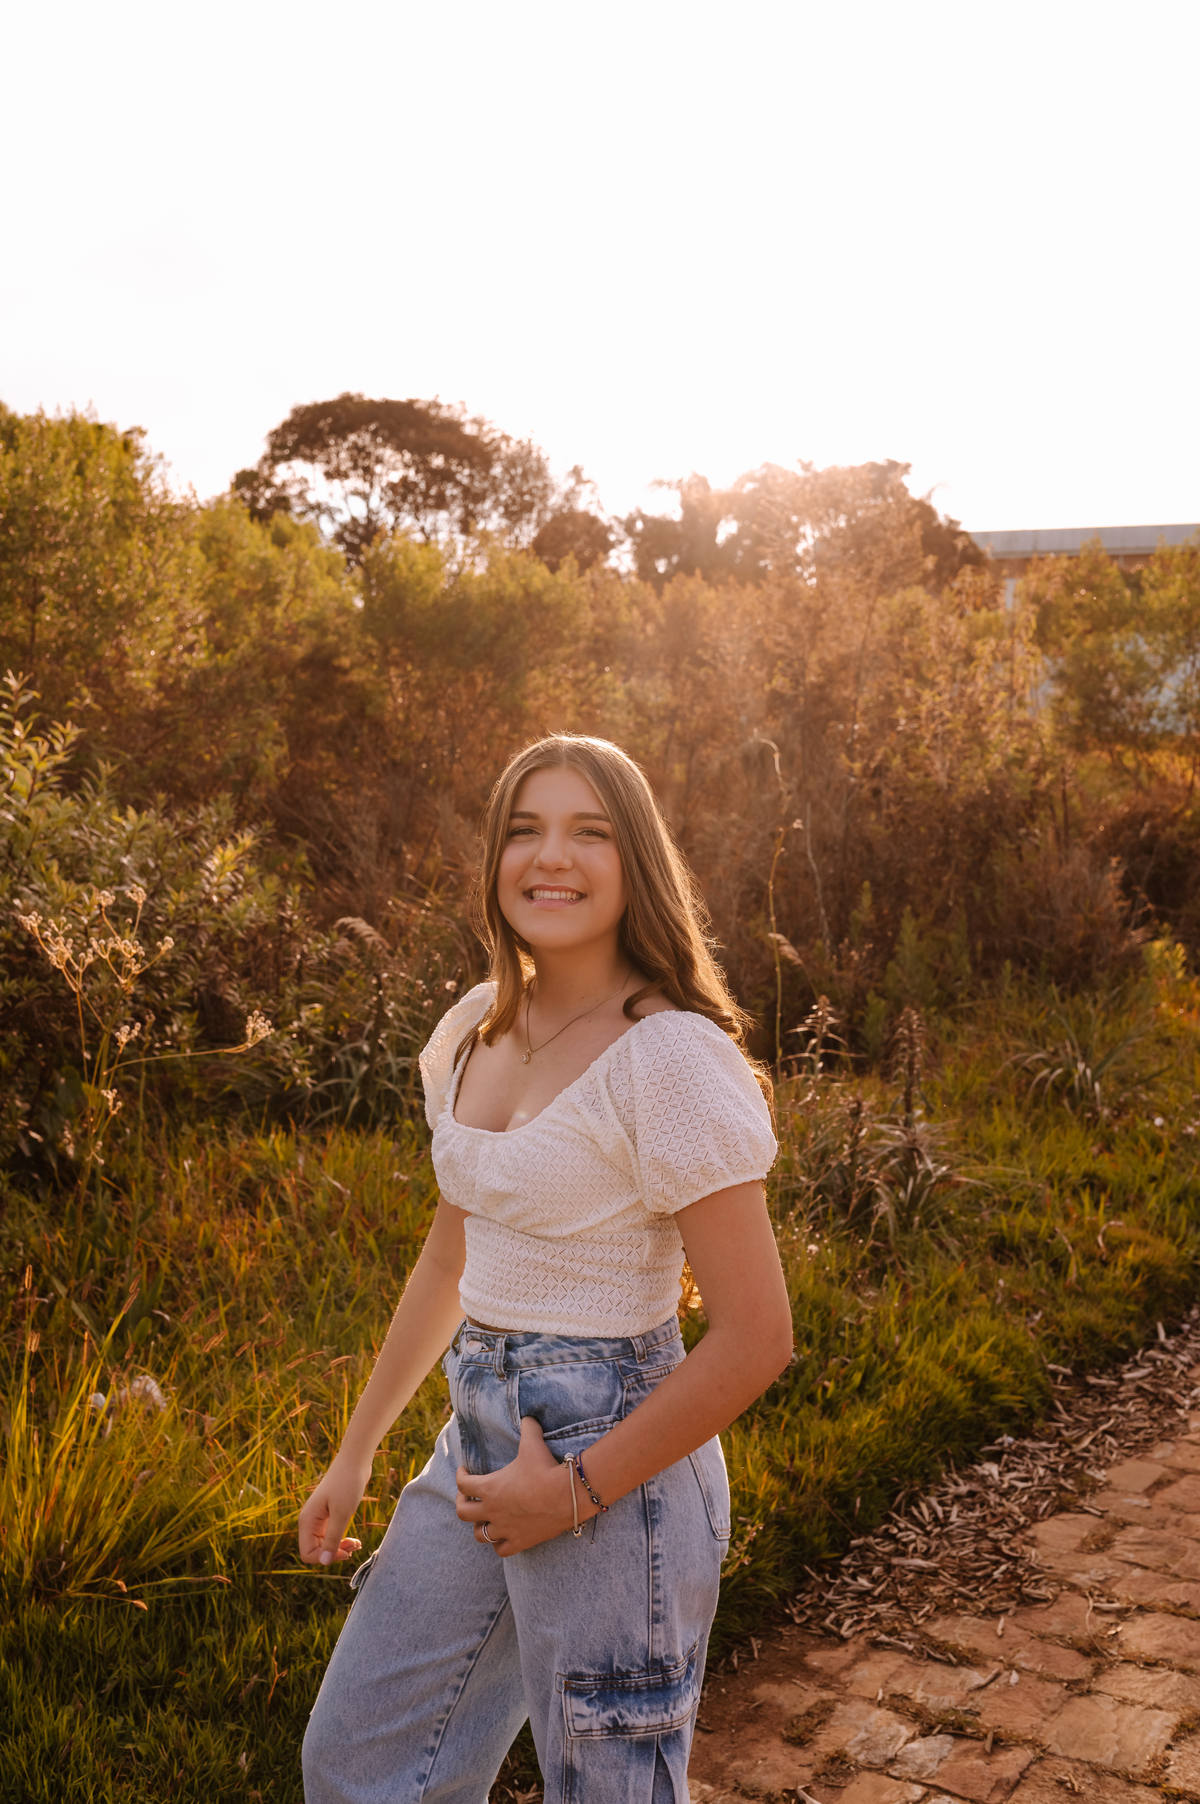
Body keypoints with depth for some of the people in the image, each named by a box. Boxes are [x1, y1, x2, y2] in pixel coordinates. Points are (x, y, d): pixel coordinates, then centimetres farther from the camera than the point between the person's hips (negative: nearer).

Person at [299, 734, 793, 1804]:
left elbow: (755, 1336, -19)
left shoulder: (670, 1054, -19)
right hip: (478, 1441, 8)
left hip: (613, 1463, -7)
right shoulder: (477, 1031, 4)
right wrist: (358, 1451, 17)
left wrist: (579, 1490, -14)